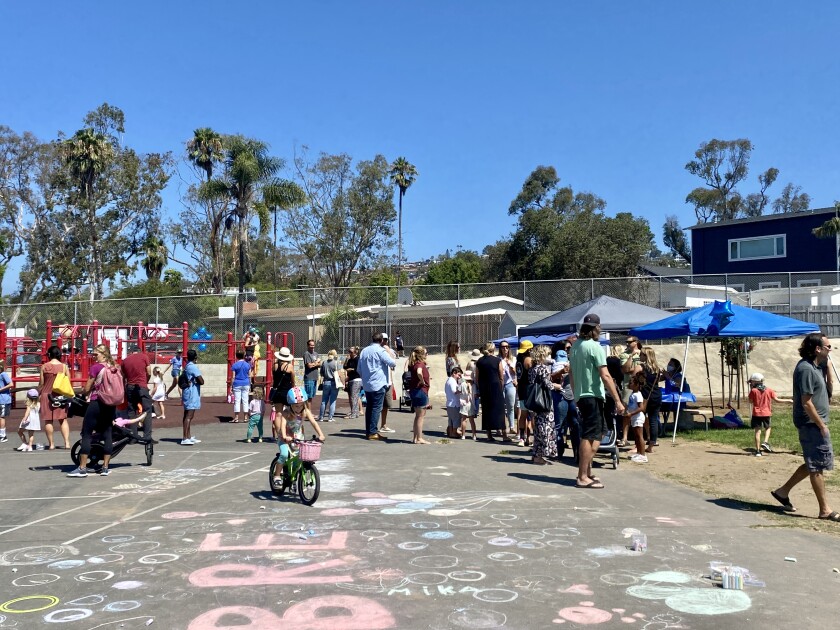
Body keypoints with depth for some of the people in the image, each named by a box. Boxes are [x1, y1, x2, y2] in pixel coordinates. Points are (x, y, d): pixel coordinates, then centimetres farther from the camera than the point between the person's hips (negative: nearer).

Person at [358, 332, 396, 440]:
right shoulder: (380, 350, -10)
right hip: (378, 384, -7)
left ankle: (368, 431, 15)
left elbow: (359, 369, 17)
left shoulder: (364, 351, 12)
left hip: (367, 385, 7)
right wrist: (389, 352, 3)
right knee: (376, 408, -5)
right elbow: (393, 363, -13)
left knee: (369, 407, 12)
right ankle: (373, 433, -7)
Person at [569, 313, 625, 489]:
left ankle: (587, 471, 18)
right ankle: (583, 477, -2)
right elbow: (605, 376, -19)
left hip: (580, 396, 9)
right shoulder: (595, 347, -13)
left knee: (600, 431, 18)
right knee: (589, 436, -5)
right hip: (593, 396, -9)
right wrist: (617, 401, -18)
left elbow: (572, 374, 18)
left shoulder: (575, 346, 12)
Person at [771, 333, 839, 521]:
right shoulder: (806, 369, -19)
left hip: (816, 423, 10)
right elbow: (806, 403, -21)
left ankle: (783, 491, 24)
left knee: (814, 464, 17)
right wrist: (822, 425, -17)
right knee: (817, 466, -2)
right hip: (811, 424, -10)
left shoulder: (817, 366, 12)